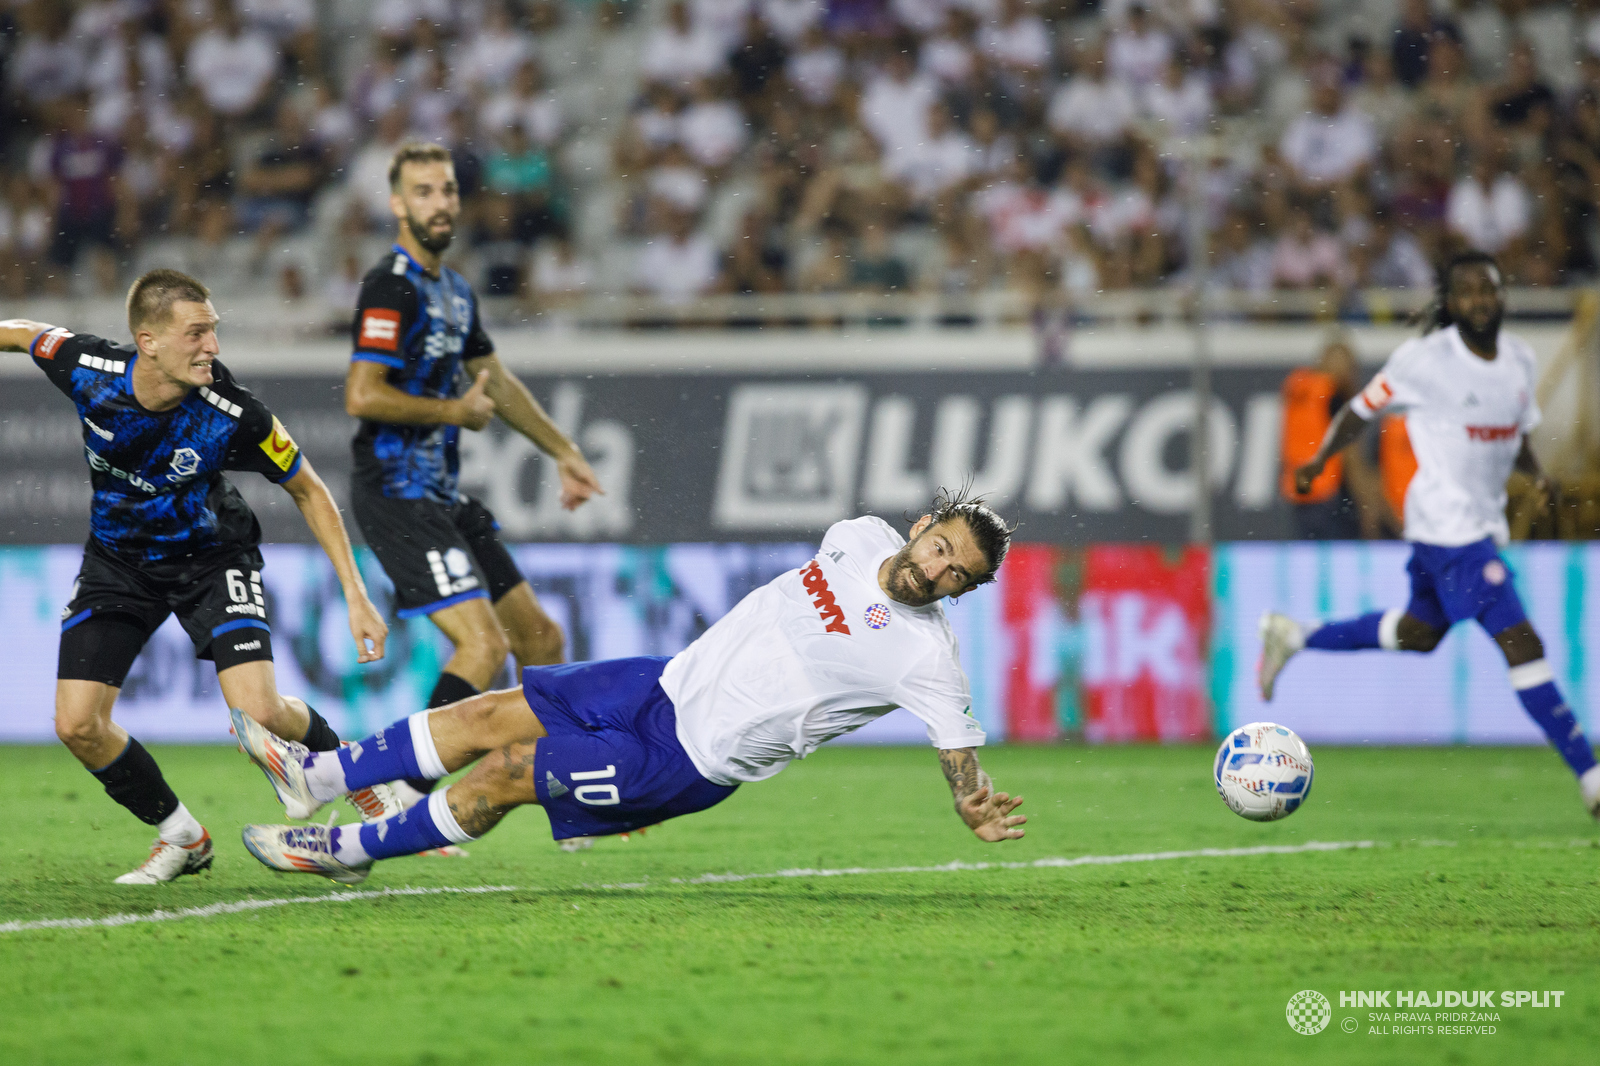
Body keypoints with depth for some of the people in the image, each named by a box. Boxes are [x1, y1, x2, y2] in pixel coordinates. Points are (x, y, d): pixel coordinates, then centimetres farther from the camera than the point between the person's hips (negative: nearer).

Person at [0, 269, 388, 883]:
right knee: (78, 724, -10)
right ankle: (181, 837, 14)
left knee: (258, 714, -20)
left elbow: (307, 491, -13)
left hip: (210, 556, -3)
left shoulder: (233, 416, -29)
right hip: (117, 559, 3)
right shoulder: (87, 367, -25)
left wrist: (355, 595, -15)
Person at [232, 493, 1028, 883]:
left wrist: (980, 813, -28)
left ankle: (352, 849, 12)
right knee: (491, 714, 5)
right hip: (672, 683, 6)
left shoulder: (926, 657, -18)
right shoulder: (861, 537, 0)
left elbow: (963, 763, -13)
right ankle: (316, 777, 18)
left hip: (693, 764, -6)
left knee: (502, 775, -6)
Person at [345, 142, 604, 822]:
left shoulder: (454, 290, 16)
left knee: (539, 637, 11)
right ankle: (403, 796, -16)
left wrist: (563, 452, 32)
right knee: (483, 643, -20)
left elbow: (493, 379, 30)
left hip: (442, 497, 9)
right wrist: (456, 411, -12)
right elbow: (363, 395, -23)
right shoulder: (393, 286, -13)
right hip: (398, 494, -9)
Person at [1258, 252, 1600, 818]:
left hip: (1484, 519, 9)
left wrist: (1538, 476, -1)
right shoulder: (1425, 358, -14)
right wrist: (1319, 459, -14)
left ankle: (1293, 636, 44)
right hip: (1447, 522, -9)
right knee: (1522, 644, -14)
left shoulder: (1518, 358, 6)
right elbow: (1361, 409, -3)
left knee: (1419, 633, 27)